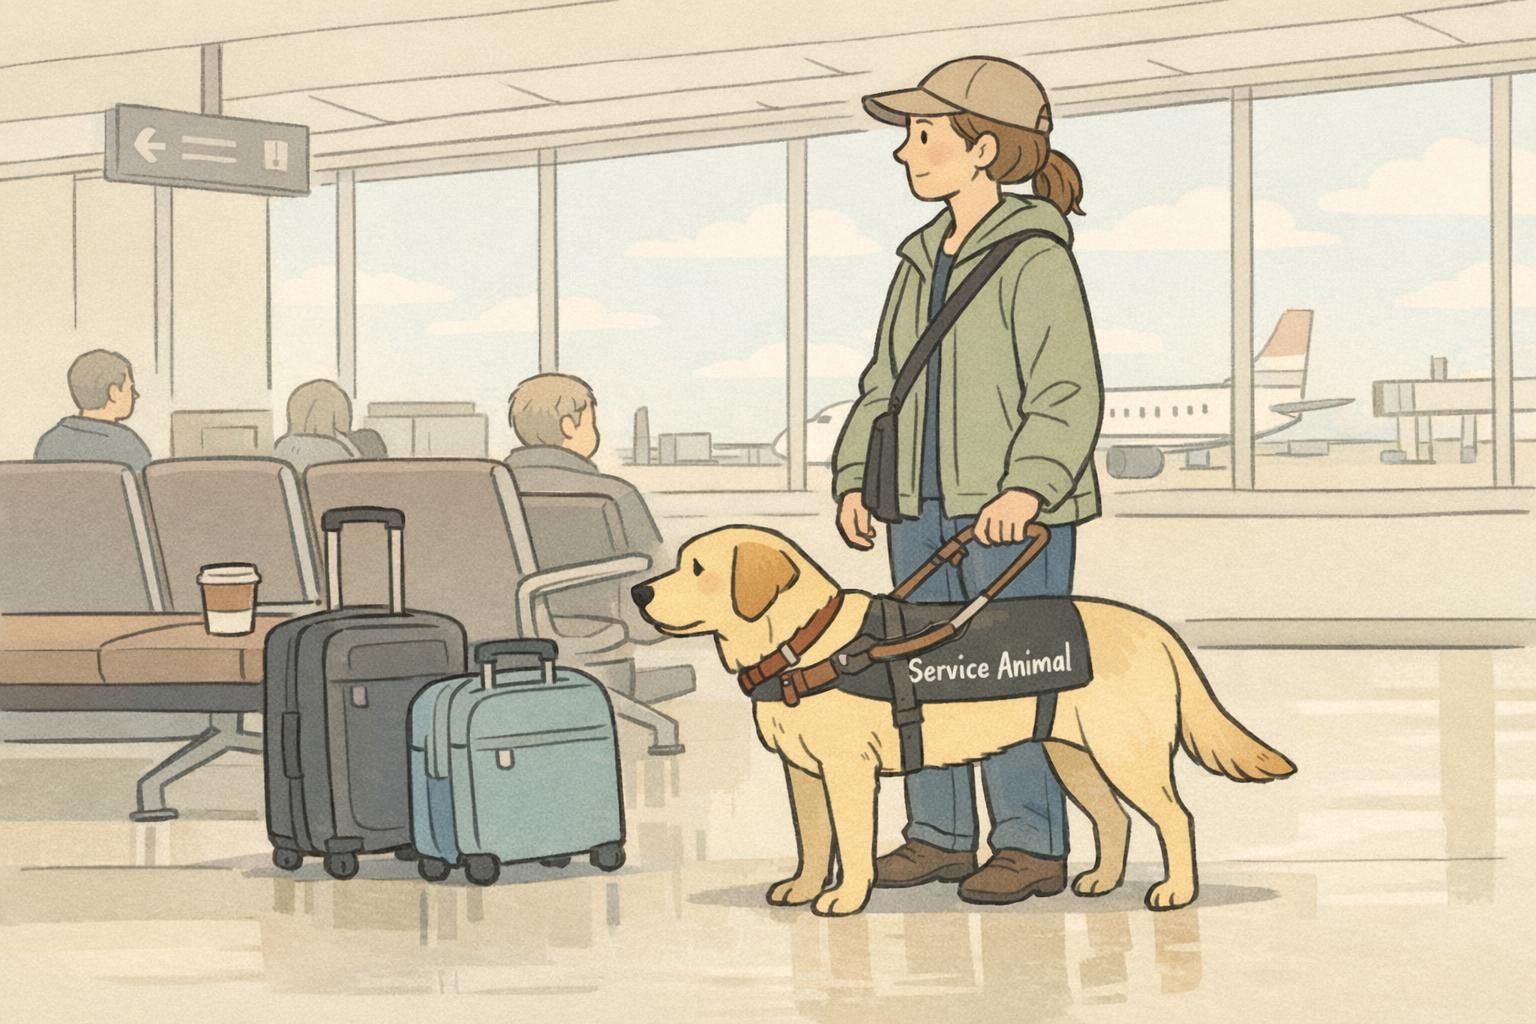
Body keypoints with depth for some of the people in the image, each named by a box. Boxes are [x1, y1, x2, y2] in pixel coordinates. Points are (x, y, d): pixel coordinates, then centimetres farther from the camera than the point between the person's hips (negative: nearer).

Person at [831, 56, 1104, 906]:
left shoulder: (1034, 257, -10)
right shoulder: (925, 260, 14)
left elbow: (1069, 393, -16)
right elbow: (887, 383, 18)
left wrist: (1028, 486, -27)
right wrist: (855, 477, 8)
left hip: (1014, 512, -8)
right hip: (924, 506, 8)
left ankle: (1032, 845, 2)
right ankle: (939, 835, 18)